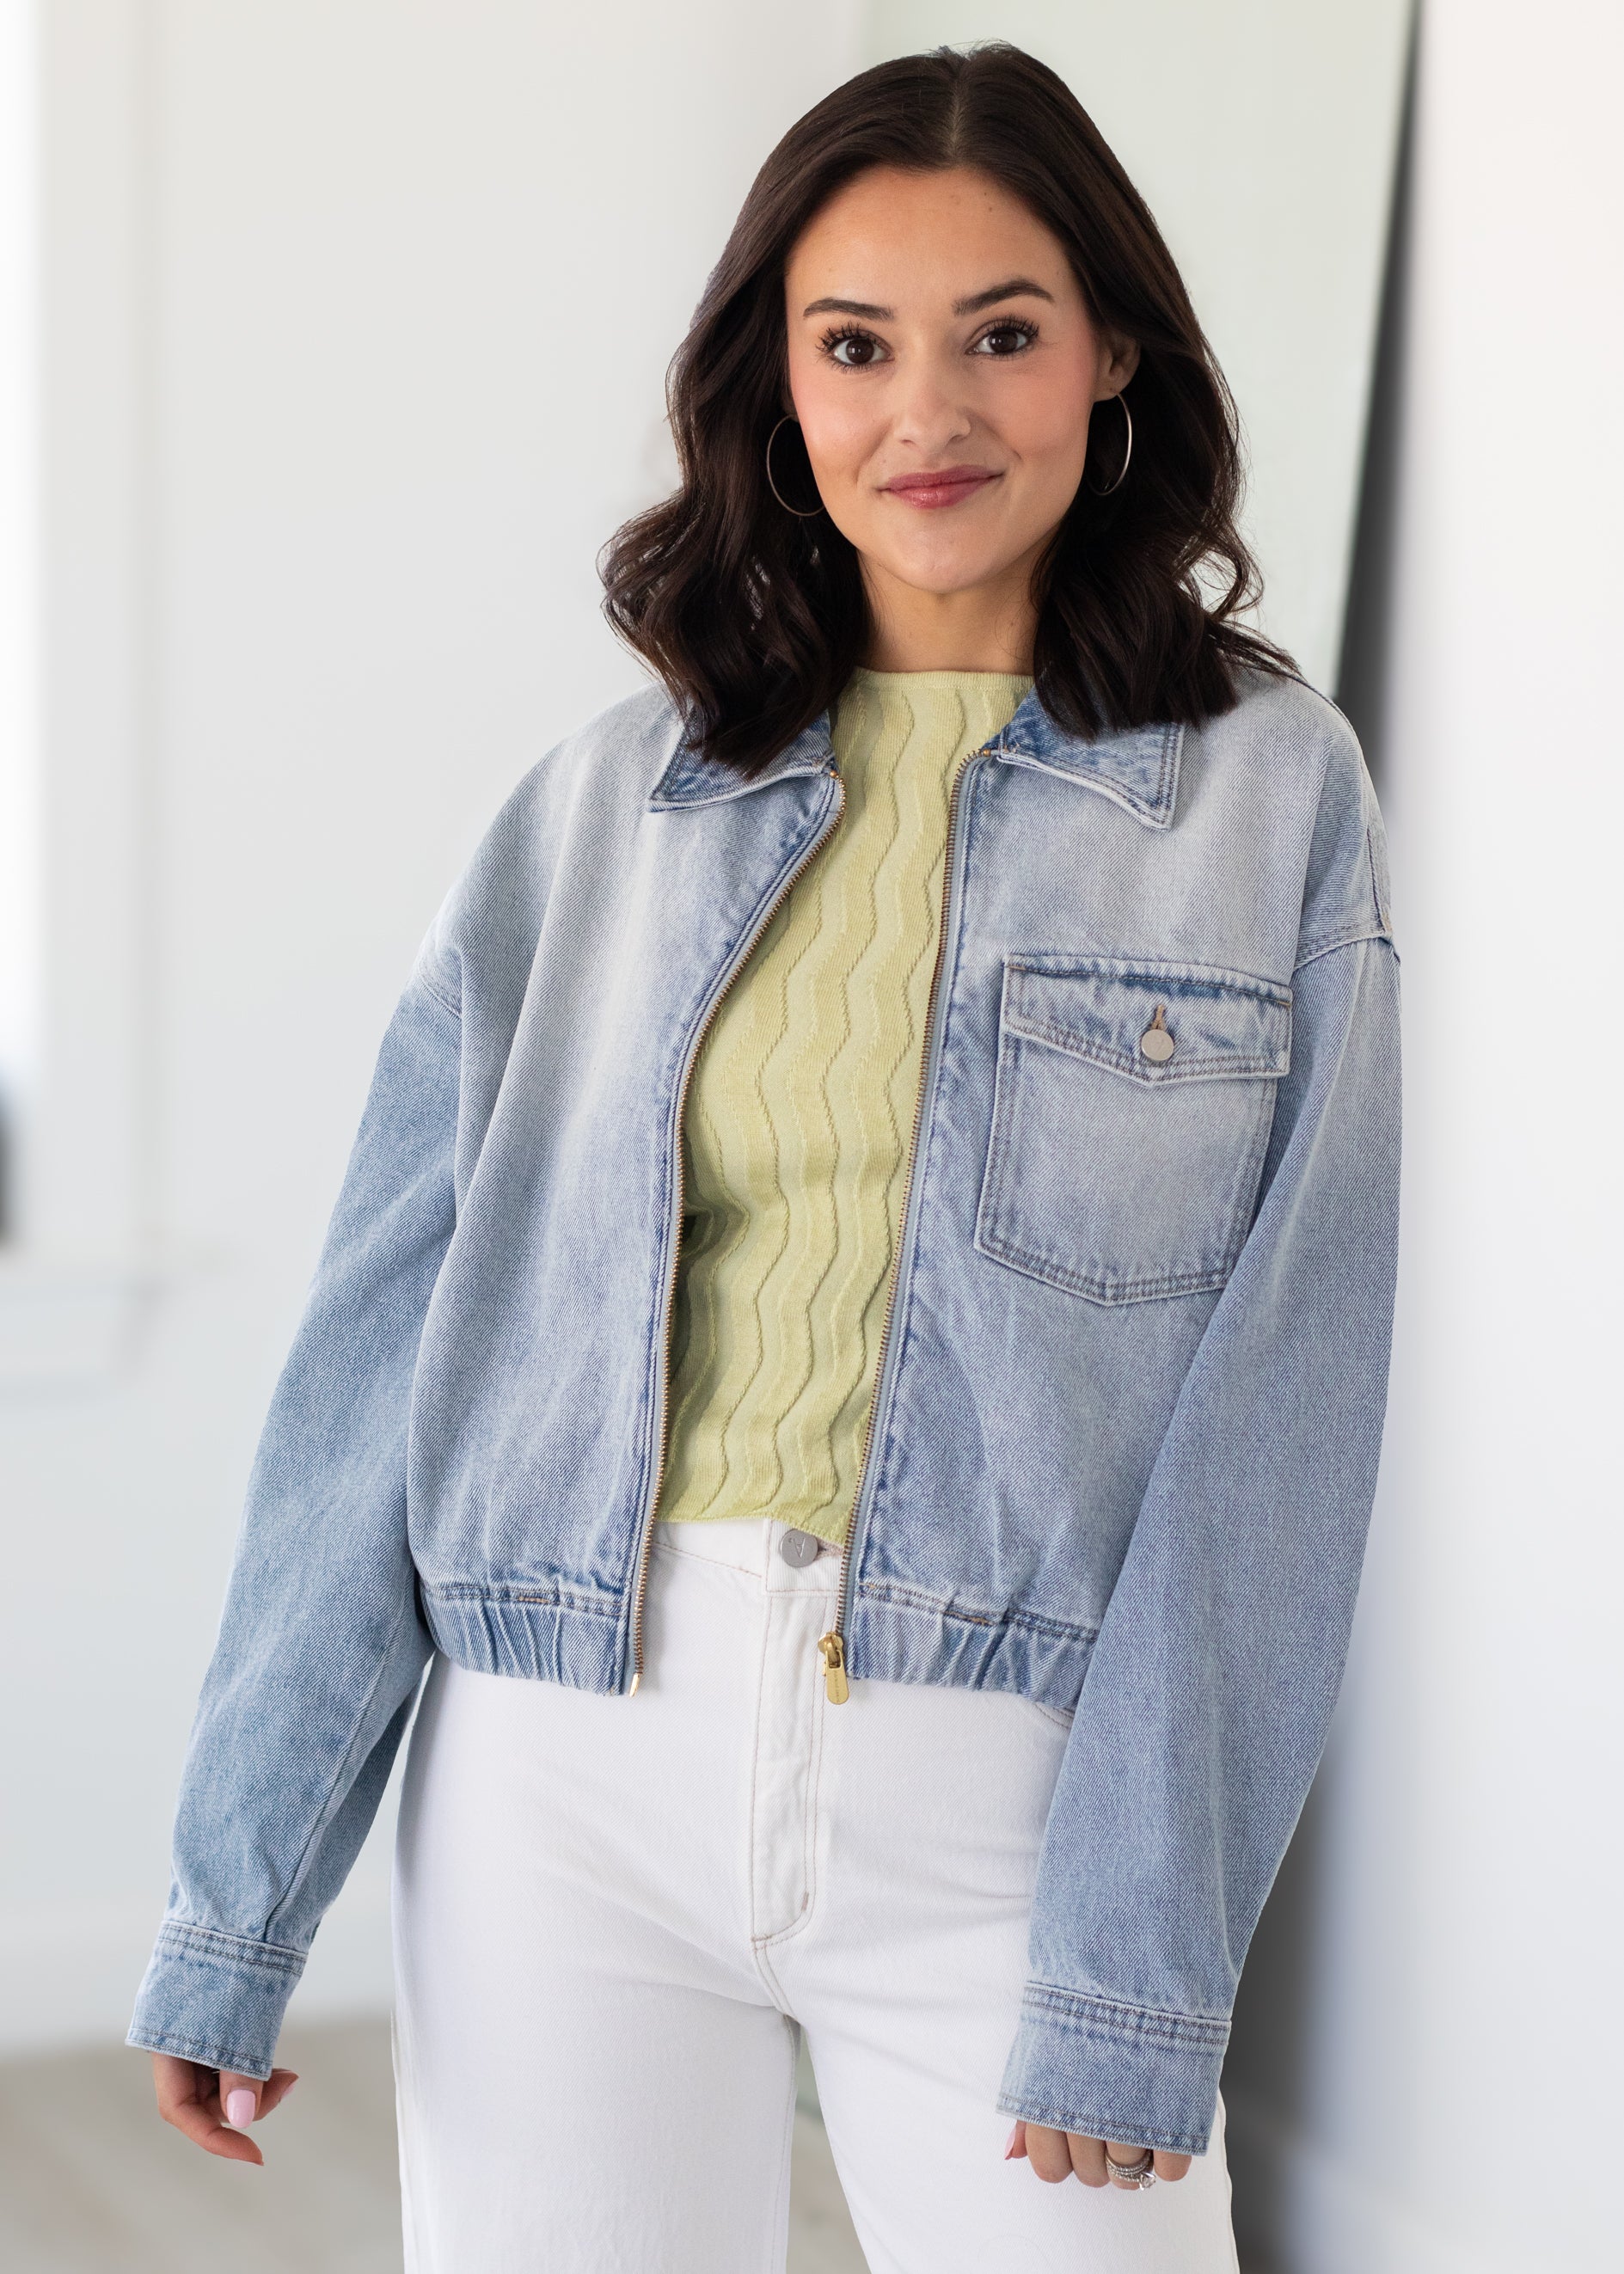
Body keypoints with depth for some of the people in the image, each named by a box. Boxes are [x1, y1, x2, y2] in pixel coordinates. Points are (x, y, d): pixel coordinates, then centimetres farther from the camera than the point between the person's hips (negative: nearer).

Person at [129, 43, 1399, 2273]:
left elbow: (1275, 1398, -3)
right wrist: (234, 1895, -1)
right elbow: (387, 1332, 3)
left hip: (1008, 1783, -1)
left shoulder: (1270, 789, 1)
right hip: (572, 1765, 2)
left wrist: (1142, 1956, -10)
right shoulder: (608, 802, 6)